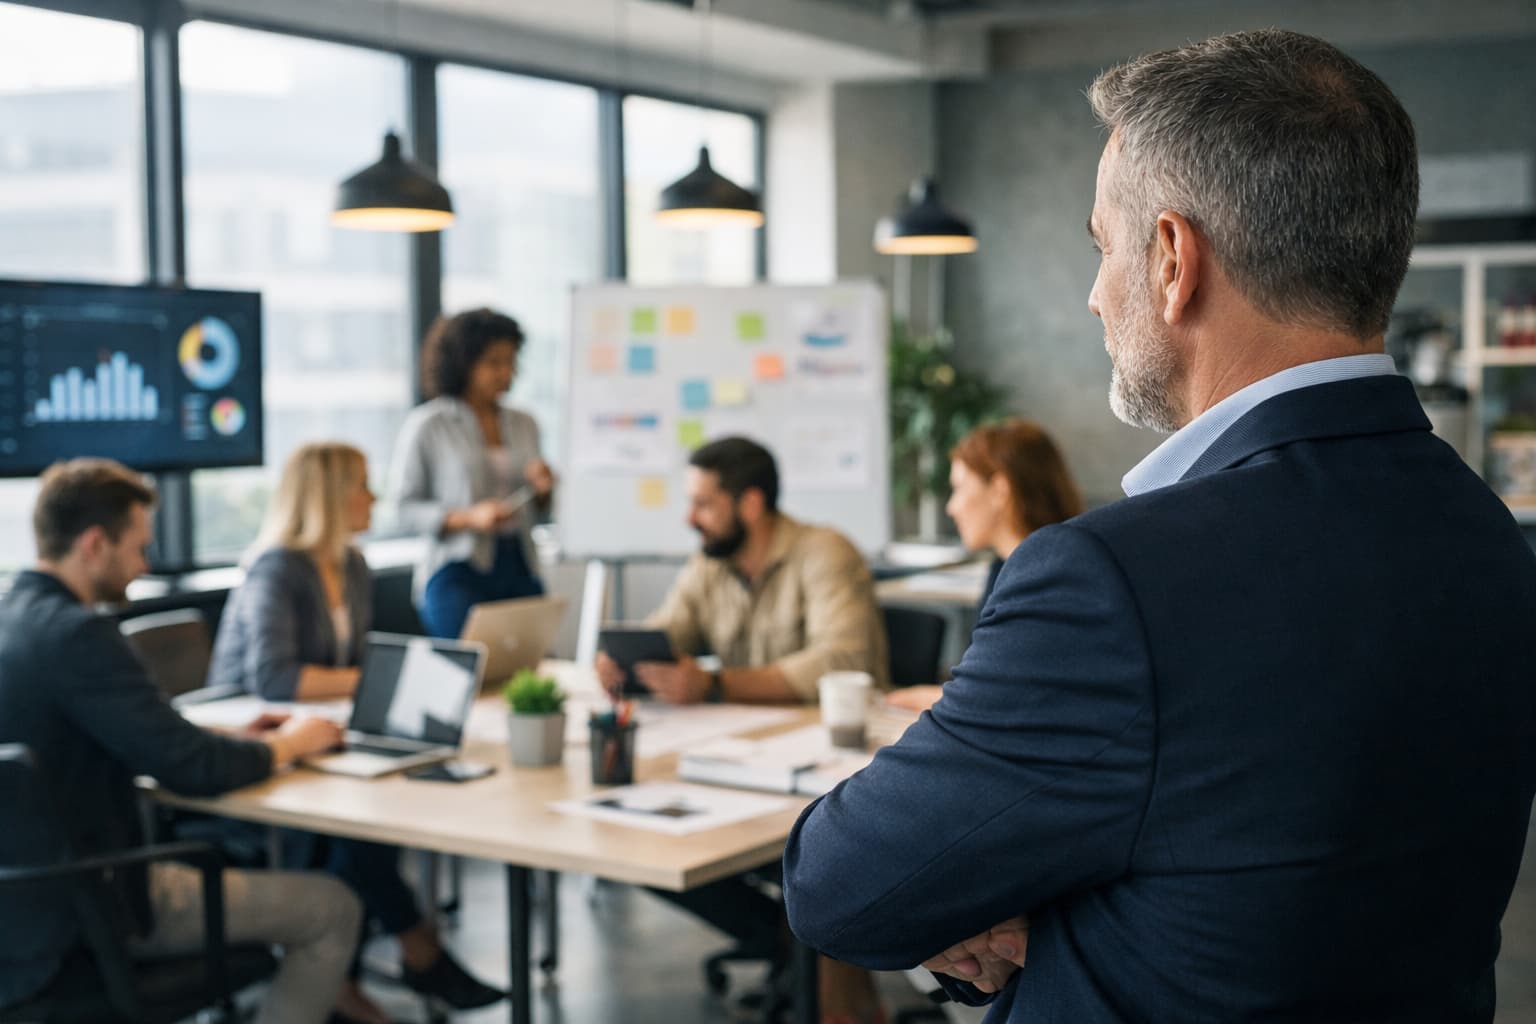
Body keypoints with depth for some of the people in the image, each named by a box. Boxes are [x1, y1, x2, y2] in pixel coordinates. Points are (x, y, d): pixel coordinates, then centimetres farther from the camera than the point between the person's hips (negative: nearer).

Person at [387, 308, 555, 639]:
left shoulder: (523, 424, 13)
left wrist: (543, 490, -2)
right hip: (457, 574, -4)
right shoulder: (426, 425, -1)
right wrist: (469, 517, -16)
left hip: (520, 570, 4)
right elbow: (404, 506, -3)